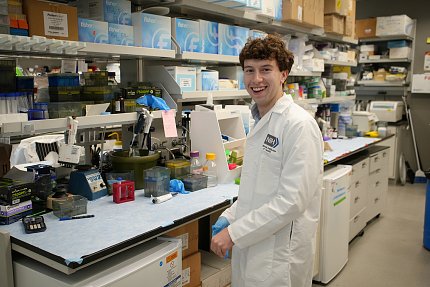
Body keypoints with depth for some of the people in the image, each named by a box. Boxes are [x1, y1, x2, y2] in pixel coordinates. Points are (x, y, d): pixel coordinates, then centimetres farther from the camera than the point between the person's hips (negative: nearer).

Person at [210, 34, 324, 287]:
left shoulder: (299, 124, -19)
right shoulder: (260, 121, 9)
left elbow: (293, 200, -23)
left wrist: (234, 232, -19)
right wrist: (229, 217, 5)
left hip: (280, 255, -8)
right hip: (249, 246, 8)